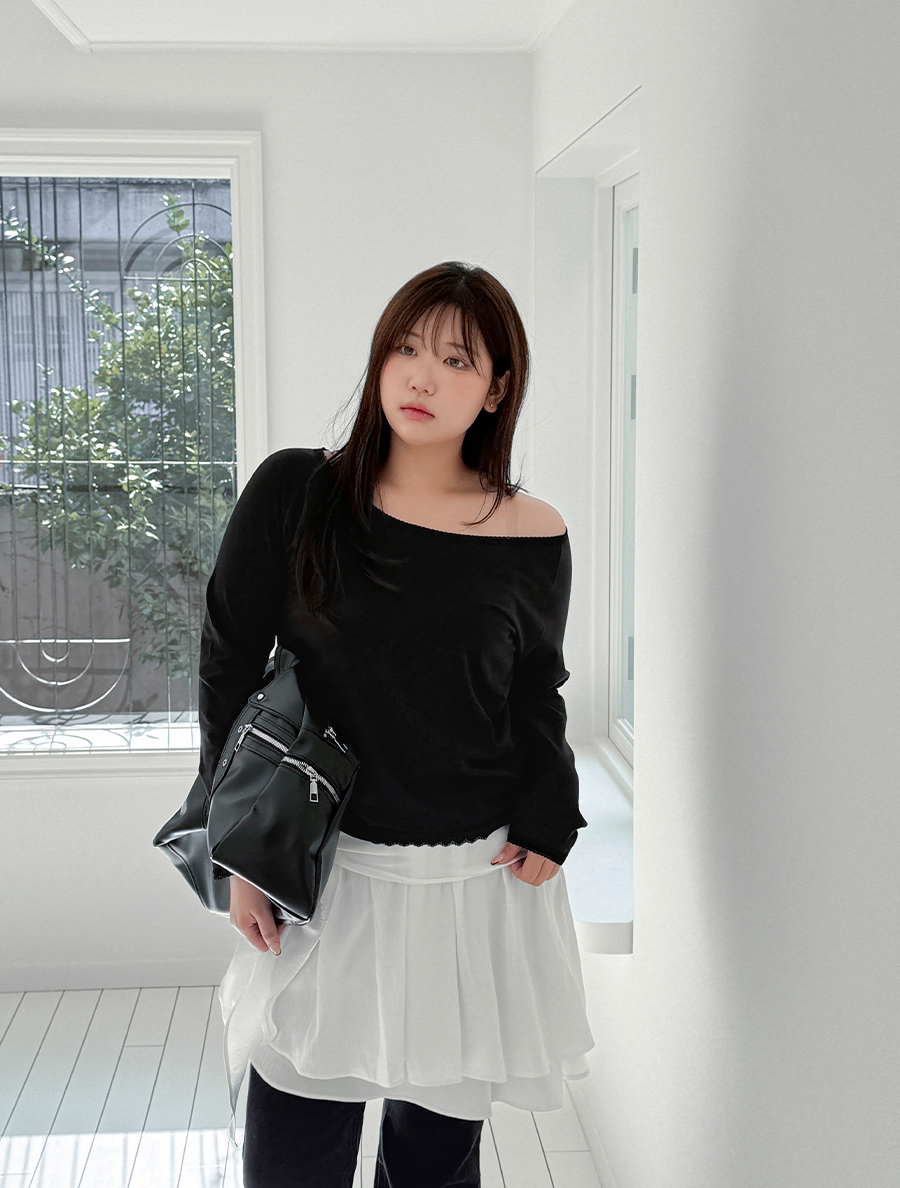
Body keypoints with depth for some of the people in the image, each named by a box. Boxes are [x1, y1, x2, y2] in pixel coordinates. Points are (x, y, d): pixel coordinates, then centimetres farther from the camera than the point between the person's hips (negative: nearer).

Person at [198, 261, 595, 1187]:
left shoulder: (533, 539, -3)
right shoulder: (292, 495, -5)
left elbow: (537, 706, 8)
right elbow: (229, 668, -1)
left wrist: (546, 833, -5)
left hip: (475, 885, 1)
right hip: (323, 874, 0)